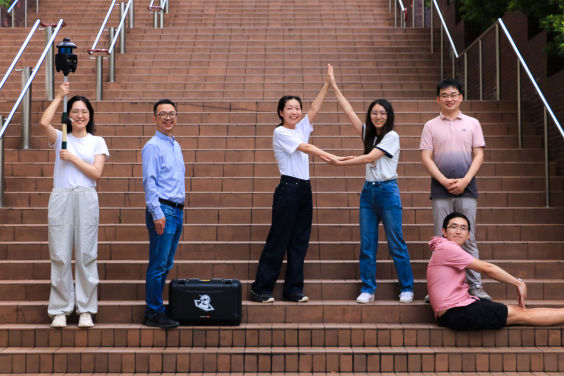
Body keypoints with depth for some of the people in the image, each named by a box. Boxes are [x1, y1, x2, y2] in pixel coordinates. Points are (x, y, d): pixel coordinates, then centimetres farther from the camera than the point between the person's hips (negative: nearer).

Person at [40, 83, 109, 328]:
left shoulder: (97, 142, 11)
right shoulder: (60, 139, 11)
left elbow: (96, 173, 0)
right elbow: (44, 123, -10)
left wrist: (73, 158, -5)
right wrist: (59, 97, -3)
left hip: (86, 199, 0)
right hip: (60, 198, 0)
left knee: (86, 255, -1)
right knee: (60, 256, 1)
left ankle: (86, 310, 6)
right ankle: (60, 310, 9)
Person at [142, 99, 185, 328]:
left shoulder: (176, 146, 17)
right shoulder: (153, 146, -8)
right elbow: (149, 182, -14)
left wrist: (180, 210, 17)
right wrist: (157, 213, -19)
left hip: (177, 211, 8)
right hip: (162, 210, -8)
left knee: (166, 264, 11)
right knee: (158, 264, -5)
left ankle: (156, 308, 19)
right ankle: (154, 313, 1)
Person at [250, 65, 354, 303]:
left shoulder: (302, 128, 15)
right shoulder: (280, 132, -7)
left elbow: (315, 109, 7)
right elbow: (305, 148, -14)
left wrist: (327, 85, 3)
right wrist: (332, 157, -22)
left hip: (304, 189, 8)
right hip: (288, 188, -7)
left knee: (300, 241, 7)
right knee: (278, 241, -4)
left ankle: (293, 289, 12)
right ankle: (261, 289, 3)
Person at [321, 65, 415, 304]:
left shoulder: (392, 136, -6)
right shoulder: (367, 134, 12)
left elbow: (370, 158, -14)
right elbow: (348, 110, 10)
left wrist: (340, 163, -17)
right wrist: (334, 86, 9)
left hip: (387, 191, -6)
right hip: (368, 191, 6)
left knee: (396, 244, -1)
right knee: (367, 244, 3)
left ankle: (406, 289, 8)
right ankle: (367, 289, 7)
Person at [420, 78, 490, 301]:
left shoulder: (472, 124, 10)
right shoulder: (431, 126, 8)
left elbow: (478, 155, 5)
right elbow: (426, 157, 2)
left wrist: (464, 181, -8)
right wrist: (445, 181, -10)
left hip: (466, 190, 0)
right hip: (440, 191, 0)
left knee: (468, 239, 2)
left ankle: (475, 286, 5)